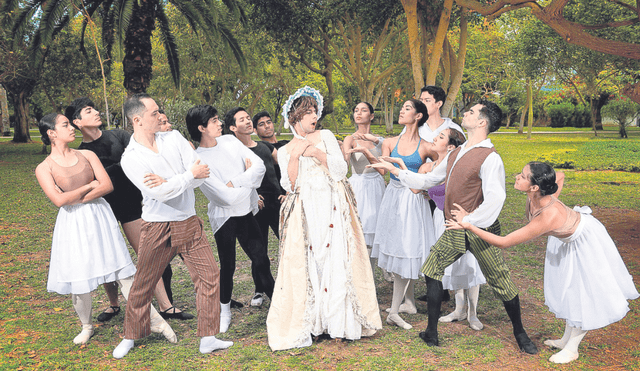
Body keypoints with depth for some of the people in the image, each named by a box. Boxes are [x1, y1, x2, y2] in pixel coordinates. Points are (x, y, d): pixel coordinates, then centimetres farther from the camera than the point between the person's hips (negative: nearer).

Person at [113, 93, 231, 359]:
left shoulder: (174, 138, 2)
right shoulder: (130, 159, -9)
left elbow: (202, 173, -8)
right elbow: (159, 193, -22)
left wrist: (166, 181, -20)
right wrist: (190, 174, -14)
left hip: (189, 224, 4)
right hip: (157, 228, -3)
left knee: (209, 275, 1)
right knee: (143, 285, 8)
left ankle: (208, 339, 13)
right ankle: (130, 337, 31)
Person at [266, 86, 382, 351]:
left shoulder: (325, 136, 12)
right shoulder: (284, 151, 13)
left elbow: (341, 169, 2)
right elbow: (290, 185, 0)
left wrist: (317, 153, -9)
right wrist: (295, 155, -8)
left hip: (333, 207, 0)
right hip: (305, 212, 0)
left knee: (337, 259, -5)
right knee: (306, 263, -4)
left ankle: (340, 320, 4)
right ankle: (307, 321, 6)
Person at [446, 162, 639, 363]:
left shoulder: (547, 218, -45)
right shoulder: (534, 196, -25)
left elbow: (503, 242, -41)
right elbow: (560, 176, -2)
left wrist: (469, 226, -36)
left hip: (586, 242, -8)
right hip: (568, 238, 8)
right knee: (567, 288, 20)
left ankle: (572, 348, 24)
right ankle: (567, 339, 38)